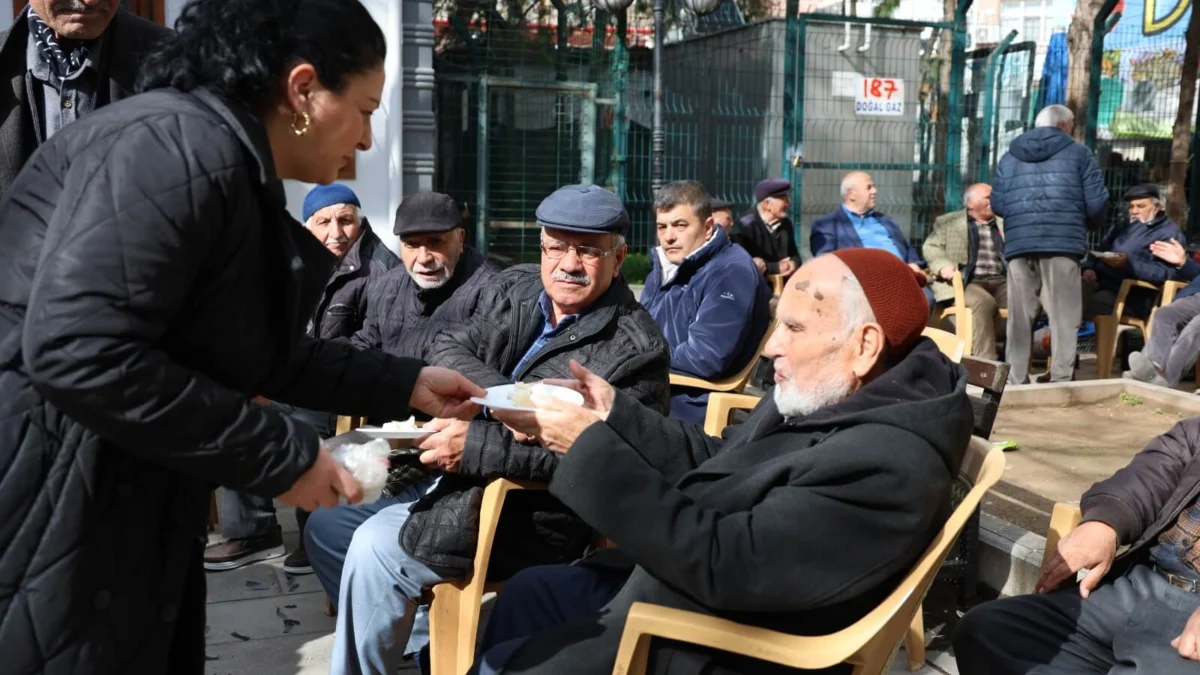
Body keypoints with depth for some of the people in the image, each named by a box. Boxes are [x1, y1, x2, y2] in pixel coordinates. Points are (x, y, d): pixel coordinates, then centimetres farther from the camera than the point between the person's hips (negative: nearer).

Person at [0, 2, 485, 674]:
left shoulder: (236, 171, 12)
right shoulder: (183, 145, -20)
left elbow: (261, 352, 23)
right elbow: (78, 352, -29)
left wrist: (406, 385, 20)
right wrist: (282, 456, -22)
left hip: (118, 492, 10)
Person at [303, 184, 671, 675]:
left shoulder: (637, 350, -16)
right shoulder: (512, 288, 6)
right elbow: (446, 349, -1)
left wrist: (475, 444, -28)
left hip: (532, 516, -8)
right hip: (451, 481, 8)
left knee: (376, 548, -22)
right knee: (326, 528, 10)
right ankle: (416, 634, 22)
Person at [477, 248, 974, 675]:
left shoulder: (886, 466, -31)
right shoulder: (825, 396, -1)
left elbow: (723, 562, -32)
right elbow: (716, 461, 10)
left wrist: (590, 450, -28)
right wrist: (614, 413, -2)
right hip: (707, 584, 9)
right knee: (527, 594, 17)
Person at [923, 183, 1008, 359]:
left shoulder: (1005, 224, 25)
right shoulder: (947, 222, 16)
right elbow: (931, 247, 7)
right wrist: (943, 265, -15)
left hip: (1001, 282, 3)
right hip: (967, 282, -3)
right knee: (984, 302, -36)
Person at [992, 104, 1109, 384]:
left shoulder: (1009, 157, 17)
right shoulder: (1078, 153, 7)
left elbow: (997, 203, 12)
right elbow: (1096, 202, 2)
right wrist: (1085, 223, 23)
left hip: (1018, 244, 3)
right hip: (1062, 242, -3)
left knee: (1020, 317, 6)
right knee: (1063, 316, -1)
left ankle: (1016, 382, 6)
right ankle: (1061, 381, -5)